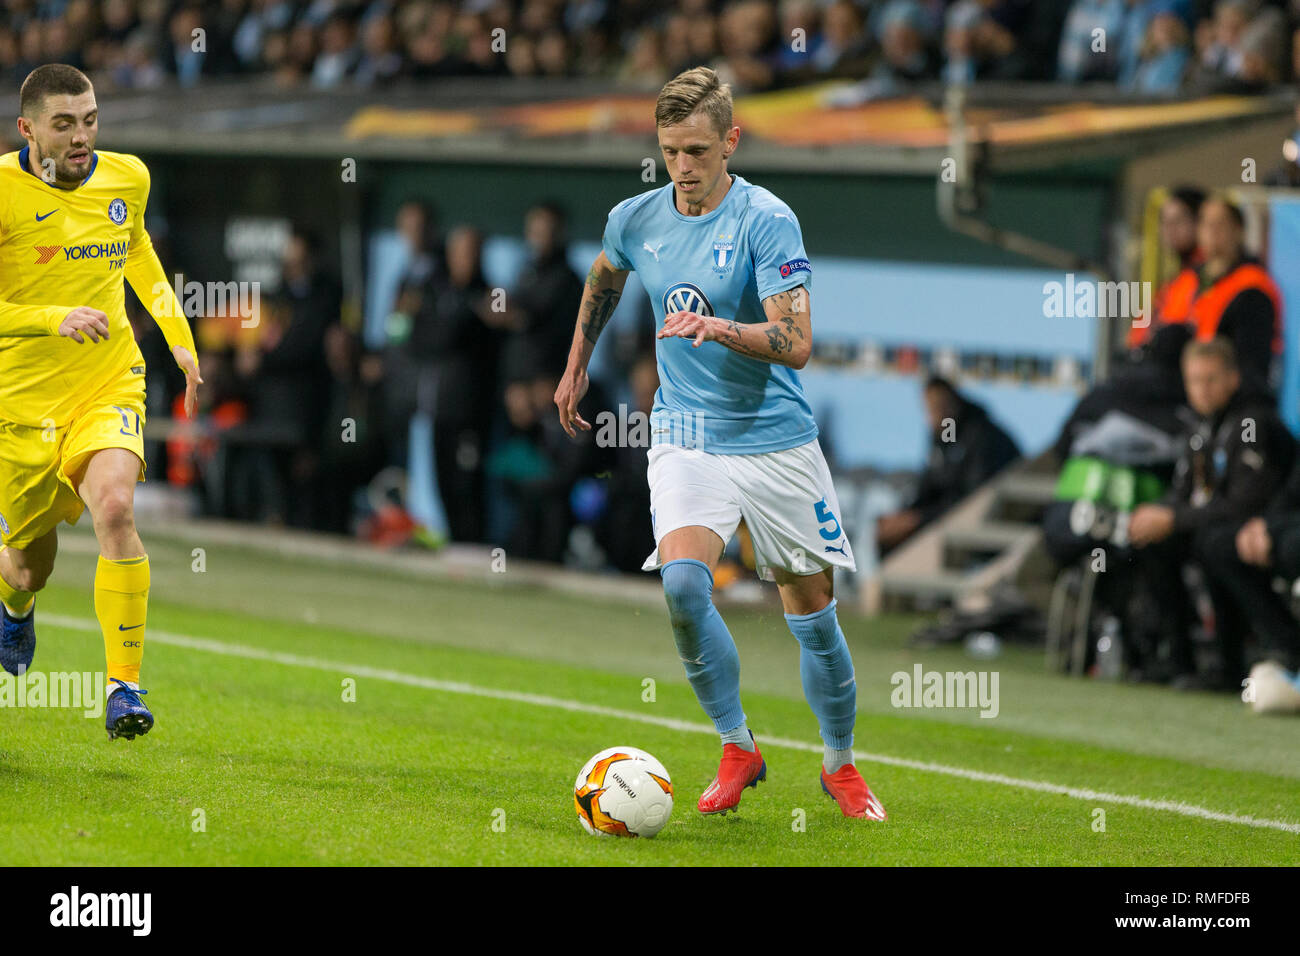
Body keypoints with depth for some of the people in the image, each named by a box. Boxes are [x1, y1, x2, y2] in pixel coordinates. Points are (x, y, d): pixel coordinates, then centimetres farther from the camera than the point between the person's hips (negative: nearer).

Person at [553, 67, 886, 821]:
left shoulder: (767, 221, -13)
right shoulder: (635, 220, 1)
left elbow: (797, 342, -21)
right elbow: (604, 279, 26)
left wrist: (718, 328, -36)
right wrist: (577, 365, 29)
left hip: (776, 439, -2)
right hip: (685, 437, 2)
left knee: (812, 612, 4)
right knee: (682, 582, -22)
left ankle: (841, 765, 27)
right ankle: (737, 748, -4)